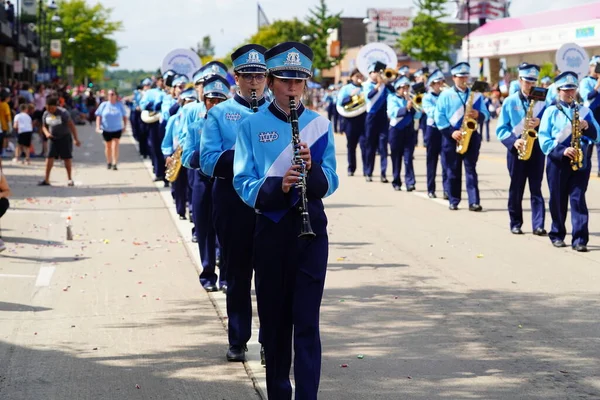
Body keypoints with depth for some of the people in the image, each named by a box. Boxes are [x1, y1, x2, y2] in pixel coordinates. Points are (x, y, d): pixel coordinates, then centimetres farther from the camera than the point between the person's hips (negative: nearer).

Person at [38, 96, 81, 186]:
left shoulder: (62, 113, -15)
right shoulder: (46, 114, 0)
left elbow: (71, 125, -14)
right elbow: (44, 126, 14)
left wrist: (76, 139, -17)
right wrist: (47, 133, -10)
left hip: (65, 137, -4)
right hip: (54, 139, 4)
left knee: (67, 158, 0)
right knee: (50, 157, -7)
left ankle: (69, 179, 14)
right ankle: (46, 180, -5)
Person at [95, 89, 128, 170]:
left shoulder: (120, 105, -2)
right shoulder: (104, 105, -2)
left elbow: (124, 116, 7)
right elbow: (99, 116, -1)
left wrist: (125, 126, 0)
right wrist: (98, 127, -9)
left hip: (117, 129, -1)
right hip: (106, 130, 1)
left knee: (115, 146, -12)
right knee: (108, 146, 14)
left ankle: (114, 163, -12)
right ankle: (109, 162, 30)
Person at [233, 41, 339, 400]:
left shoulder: (319, 125, 4)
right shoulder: (252, 125, 1)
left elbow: (329, 185, 0)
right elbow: (243, 183, -6)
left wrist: (311, 168, -20)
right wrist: (277, 185, -24)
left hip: (311, 228, 0)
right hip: (270, 230, 0)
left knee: (306, 320, -5)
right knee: (274, 318, 8)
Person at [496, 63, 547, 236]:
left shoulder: (542, 101, 4)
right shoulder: (509, 101, 2)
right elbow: (501, 129, 0)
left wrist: (540, 123, -17)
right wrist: (513, 141, -16)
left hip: (536, 148, 0)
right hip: (516, 149, 0)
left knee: (536, 187, -3)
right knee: (516, 188, 5)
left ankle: (538, 224, -6)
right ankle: (516, 224, 14)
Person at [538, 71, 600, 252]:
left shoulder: (584, 111, 11)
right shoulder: (551, 111, 3)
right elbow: (544, 139, -5)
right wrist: (562, 150, -18)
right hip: (558, 162, -1)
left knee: (578, 199, -6)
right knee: (558, 200, 6)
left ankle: (580, 239, -10)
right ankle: (557, 235, 21)